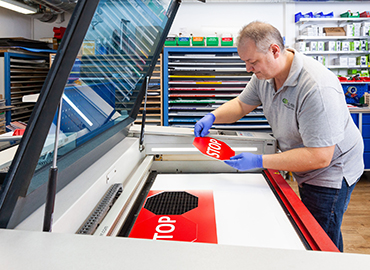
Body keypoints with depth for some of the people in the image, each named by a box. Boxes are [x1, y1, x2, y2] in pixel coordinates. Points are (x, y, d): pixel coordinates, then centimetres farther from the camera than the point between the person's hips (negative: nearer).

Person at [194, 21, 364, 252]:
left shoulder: (317, 89, -34)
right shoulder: (265, 73, -7)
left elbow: (319, 157, -34)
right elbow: (241, 104, 9)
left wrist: (259, 161, -33)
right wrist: (213, 117, -11)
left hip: (330, 171, -8)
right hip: (305, 172, 8)